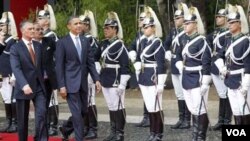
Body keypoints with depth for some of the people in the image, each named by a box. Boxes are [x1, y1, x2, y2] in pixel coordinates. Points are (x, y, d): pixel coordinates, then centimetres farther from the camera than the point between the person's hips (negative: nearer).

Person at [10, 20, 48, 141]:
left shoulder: (39, 46, 9)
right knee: (22, 120, 6)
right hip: (24, 88, -3)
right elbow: (16, 68, -19)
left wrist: (42, 79, 7)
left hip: (39, 86, 3)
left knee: (42, 114, -11)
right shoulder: (15, 48, -7)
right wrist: (24, 85, -33)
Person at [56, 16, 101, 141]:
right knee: (77, 113, -6)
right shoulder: (62, 42, -6)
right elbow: (59, 66, -8)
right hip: (71, 82, -5)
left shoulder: (85, 41, 9)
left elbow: (90, 62, 10)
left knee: (83, 111, 11)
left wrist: (96, 79, 0)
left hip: (83, 82, 5)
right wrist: (61, 85, -13)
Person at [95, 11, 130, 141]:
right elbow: (96, 57, 19)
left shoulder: (120, 45, -14)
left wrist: (122, 84, -19)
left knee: (118, 107, 1)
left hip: (116, 81, -7)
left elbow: (125, 67, -16)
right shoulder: (104, 43, 8)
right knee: (111, 107, 13)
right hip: (106, 80, 7)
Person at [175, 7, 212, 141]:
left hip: (197, 80, -8)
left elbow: (206, 64, -18)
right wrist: (180, 66, 12)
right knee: (193, 110, 13)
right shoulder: (186, 41, 11)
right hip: (187, 80, 8)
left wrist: (205, 83, -21)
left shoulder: (201, 41, -14)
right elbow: (180, 55, 29)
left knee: (200, 110, -4)